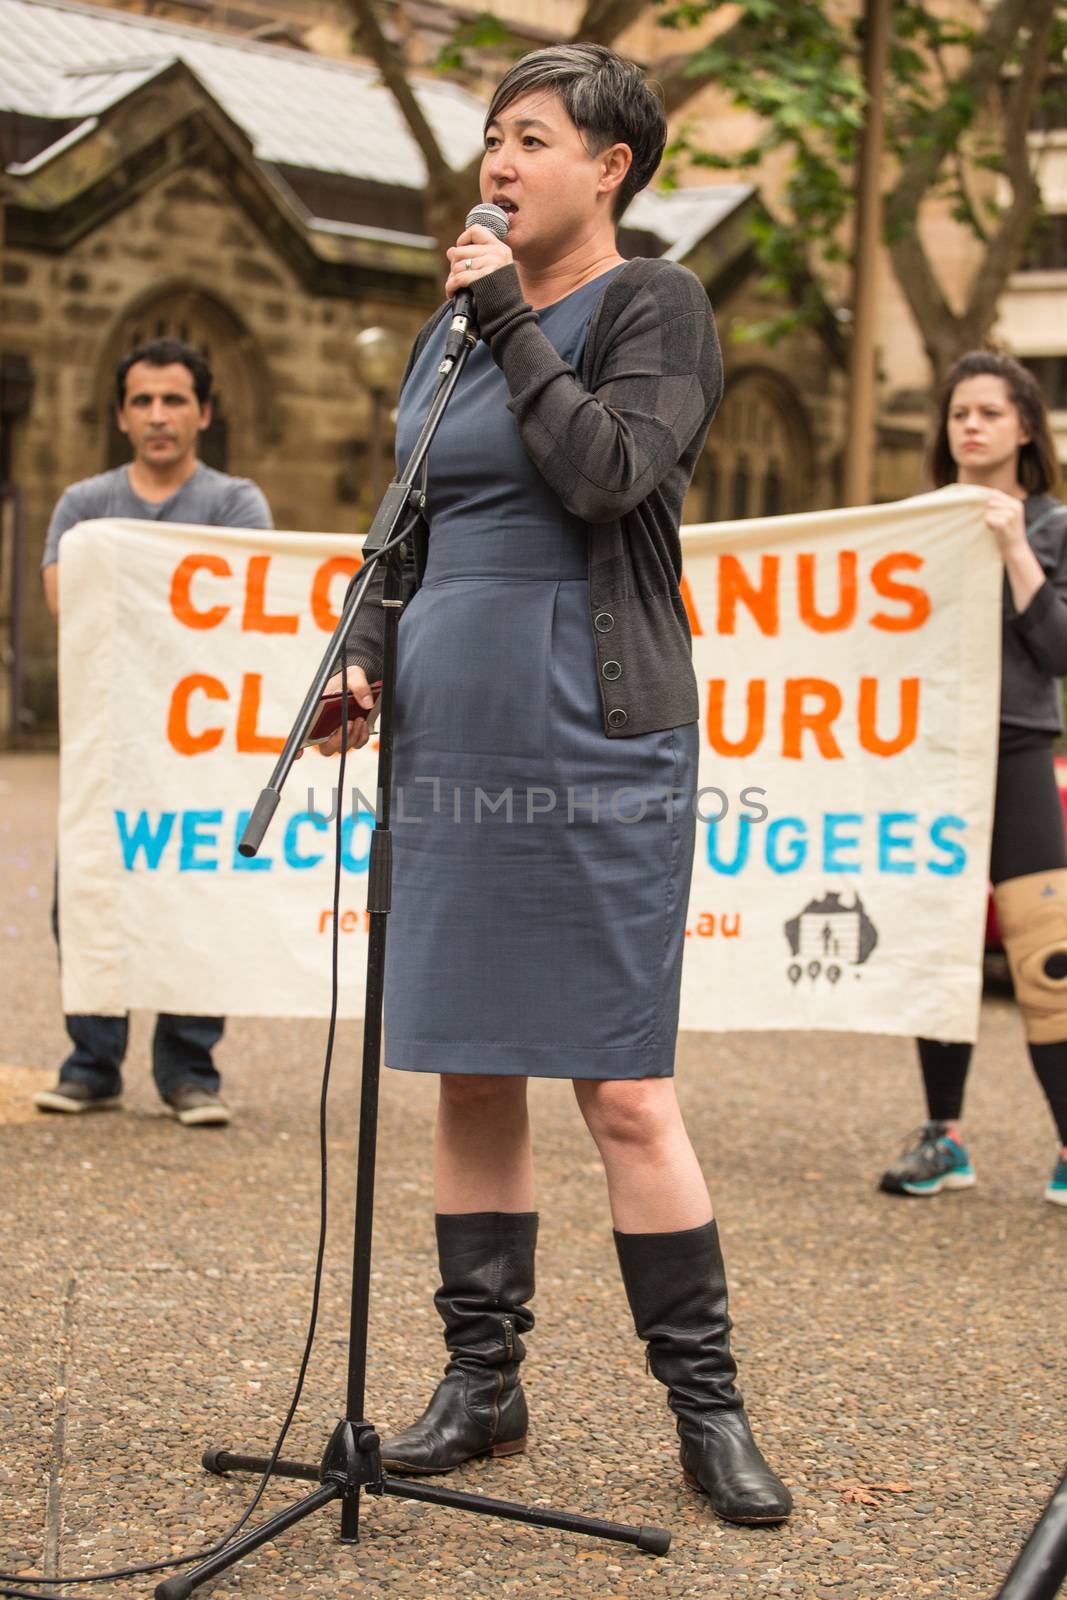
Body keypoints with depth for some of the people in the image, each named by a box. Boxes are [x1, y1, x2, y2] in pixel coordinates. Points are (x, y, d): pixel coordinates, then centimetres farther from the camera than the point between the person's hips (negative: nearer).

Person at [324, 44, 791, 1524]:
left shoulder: (652, 305, -1)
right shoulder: (452, 328, 17)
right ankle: (483, 1384, 18)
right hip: (452, 739, 6)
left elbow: (603, 474, -17)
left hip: (593, 740, -6)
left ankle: (707, 1403, 6)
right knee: (469, 1075, 8)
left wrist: (510, 320, -10)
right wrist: (363, 654, 5)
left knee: (624, 1090, -5)